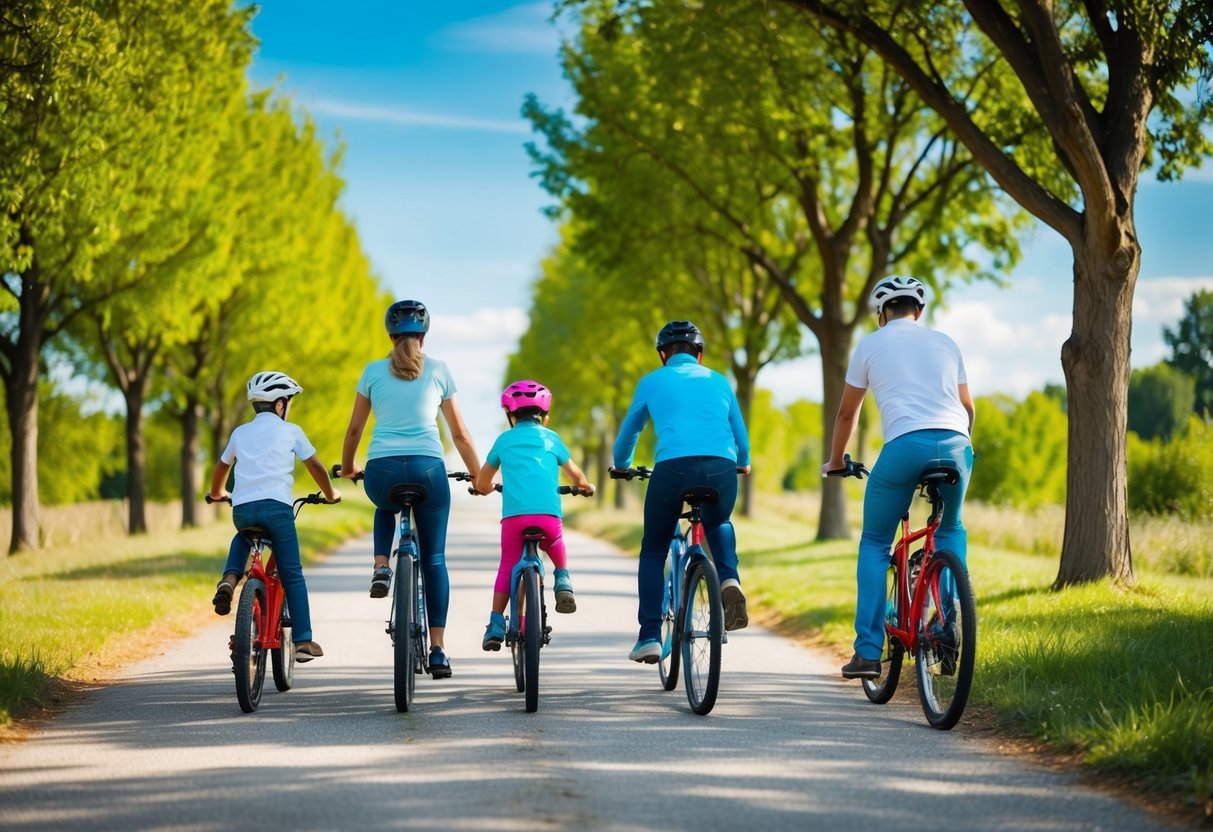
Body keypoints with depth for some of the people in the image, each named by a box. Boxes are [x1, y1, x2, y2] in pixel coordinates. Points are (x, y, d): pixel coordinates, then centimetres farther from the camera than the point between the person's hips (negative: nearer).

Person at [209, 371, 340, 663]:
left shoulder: (240, 432, 22)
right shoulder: (290, 431, 12)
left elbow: (221, 467, 34)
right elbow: (315, 467, 15)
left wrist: (217, 493, 54)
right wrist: (330, 494, 33)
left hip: (242, 507, 3)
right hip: (276, 505, -3)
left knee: (242, 539, 37)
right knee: (292, 574, 5)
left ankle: (229, 578, 8)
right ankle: (303, 640, 0)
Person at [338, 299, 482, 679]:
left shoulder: (373, 371, 10)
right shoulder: (438, 371, 9)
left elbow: (355, 428, 15)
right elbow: (459, 432, 13)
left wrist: (347, 468, 33)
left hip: (382, 471, 1)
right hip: (428, 469, -1)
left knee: (385, 509, 38)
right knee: (434, 558, 10)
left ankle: (381, 567, 11)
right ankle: (438, 650, 4)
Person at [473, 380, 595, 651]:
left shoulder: (504, 440, 18)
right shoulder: (550, 438, 18)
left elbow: (482, 482, 28)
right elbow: (575, 475, 30)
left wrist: (484, 488, 51)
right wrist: (586, 486, 53)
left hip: (514, 514, 0)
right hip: (548, 514, 1)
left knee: (507, 567, 13)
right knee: (556, 547, 32)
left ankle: (495, 625, 5)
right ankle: (563, 581, 9)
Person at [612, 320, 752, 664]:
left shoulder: (652, 382, 22)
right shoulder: (718, 381, 26)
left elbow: (628, 433, 34)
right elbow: (741, 437, 36)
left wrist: (621, 466, 55)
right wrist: (743, 464, 58)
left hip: (672, 467, -2)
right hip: (720, 468, 2)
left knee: (653, 551, 20)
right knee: (719, 526, 34)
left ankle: (649, 638, 10)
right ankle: (729, 580, 5)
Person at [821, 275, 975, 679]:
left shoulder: (871, 344, 18)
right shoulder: (944, 342, 25)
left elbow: (847, 412, 23)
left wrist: (835, 460, 38)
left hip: (905, 444, -3)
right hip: (956, 445, 3)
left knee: (875, 544, 13)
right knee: (950, 531, 30)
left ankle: (868, 651, 4)